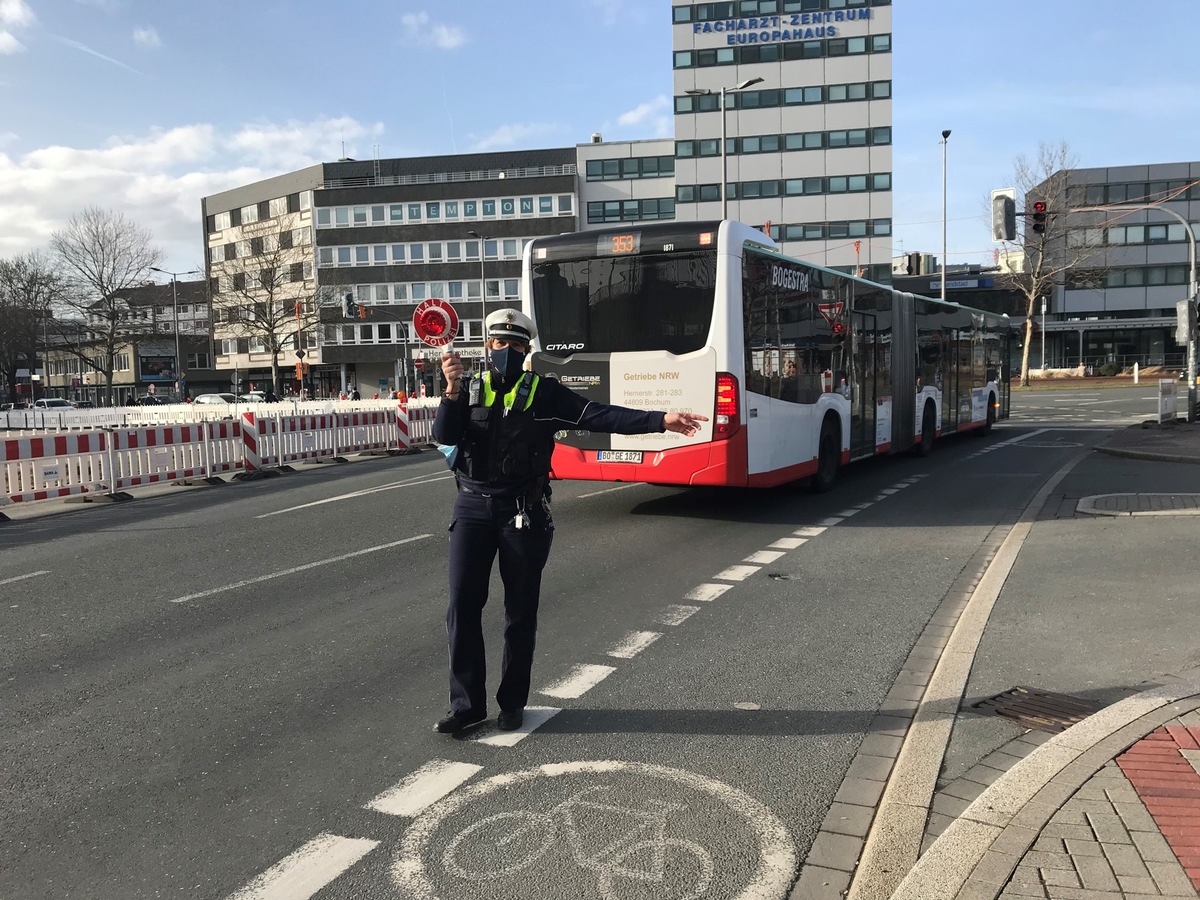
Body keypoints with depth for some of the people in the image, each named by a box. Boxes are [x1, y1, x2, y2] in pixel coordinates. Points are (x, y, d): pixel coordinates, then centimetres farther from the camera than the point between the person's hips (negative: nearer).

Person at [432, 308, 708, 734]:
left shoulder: (544, 393, 1)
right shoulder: (470, 389, 7)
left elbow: (600, 416, -6)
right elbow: (444, 435, -8)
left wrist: (660, 420, -16)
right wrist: (452, 389, -25)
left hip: (524, 513, -1)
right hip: (473, 507, 1)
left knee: (520, 612, 7)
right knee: (462, 606, -1)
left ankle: (512, 702, 23)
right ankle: (466, 704, 13)